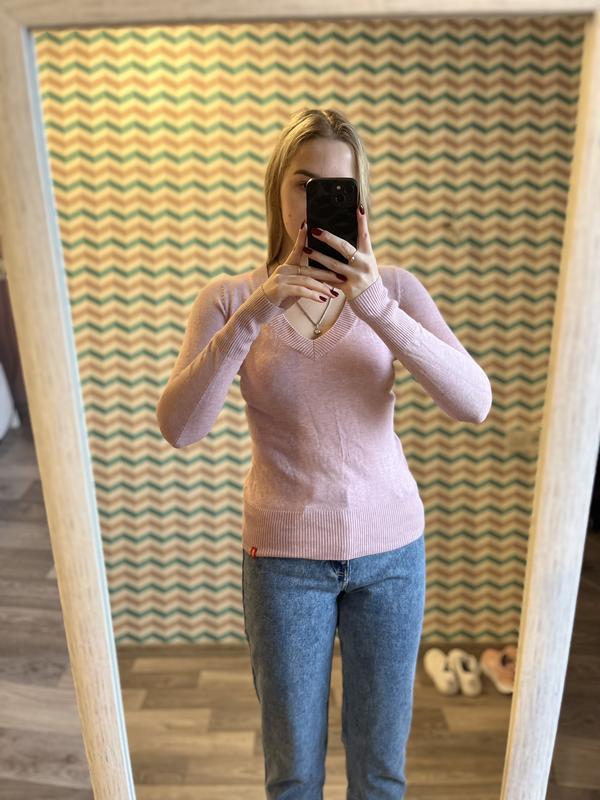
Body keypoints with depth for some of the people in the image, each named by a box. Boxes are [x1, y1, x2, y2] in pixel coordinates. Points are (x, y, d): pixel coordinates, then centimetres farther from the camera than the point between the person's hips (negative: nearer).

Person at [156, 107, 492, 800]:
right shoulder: (229, 298, -6)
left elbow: (474, 405, -18)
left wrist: (378, 311, -30)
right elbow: (178, 428, -19)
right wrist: (250, 317, -29)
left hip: (391, 547, 1)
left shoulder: (394, 288, -6)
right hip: (284, 556, 0)